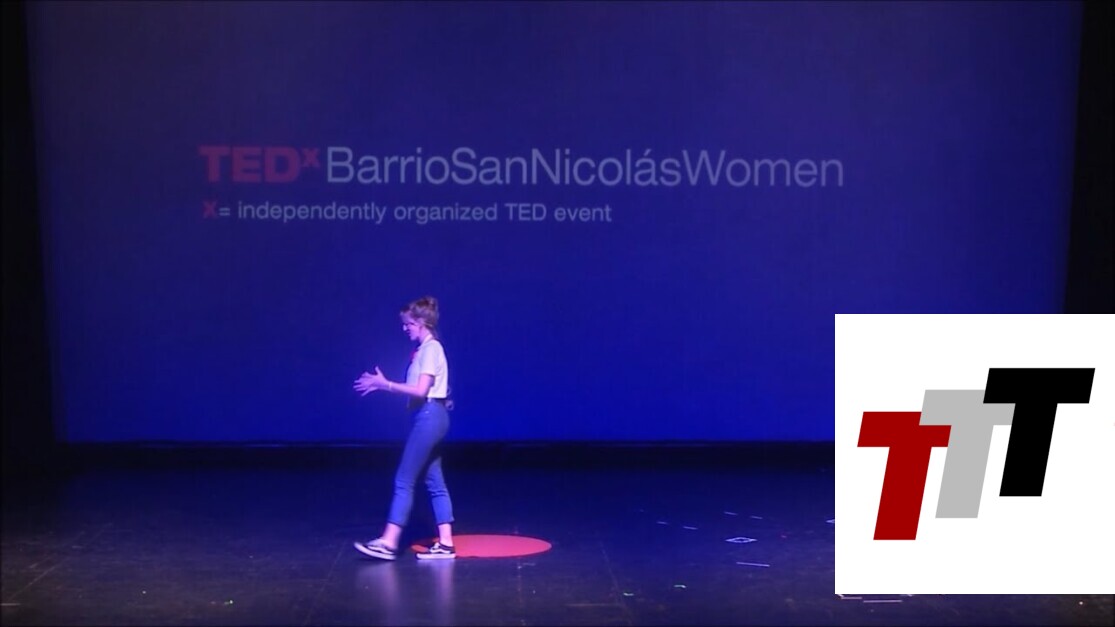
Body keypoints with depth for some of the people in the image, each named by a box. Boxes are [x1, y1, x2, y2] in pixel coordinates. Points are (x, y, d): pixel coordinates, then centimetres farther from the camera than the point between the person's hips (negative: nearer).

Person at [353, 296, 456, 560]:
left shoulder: (431, 348, -13)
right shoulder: (425, 349, 15)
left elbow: (420, 391, -20)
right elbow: (416, 388, 15)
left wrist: (386, 384, -17)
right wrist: (381, 384, 10)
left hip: (429, 417, -10)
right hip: (430, 417, 10)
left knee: (404, 480, -8)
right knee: (434, 482, 8)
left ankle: (388, 543, -6)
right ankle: (445, 543, 10)